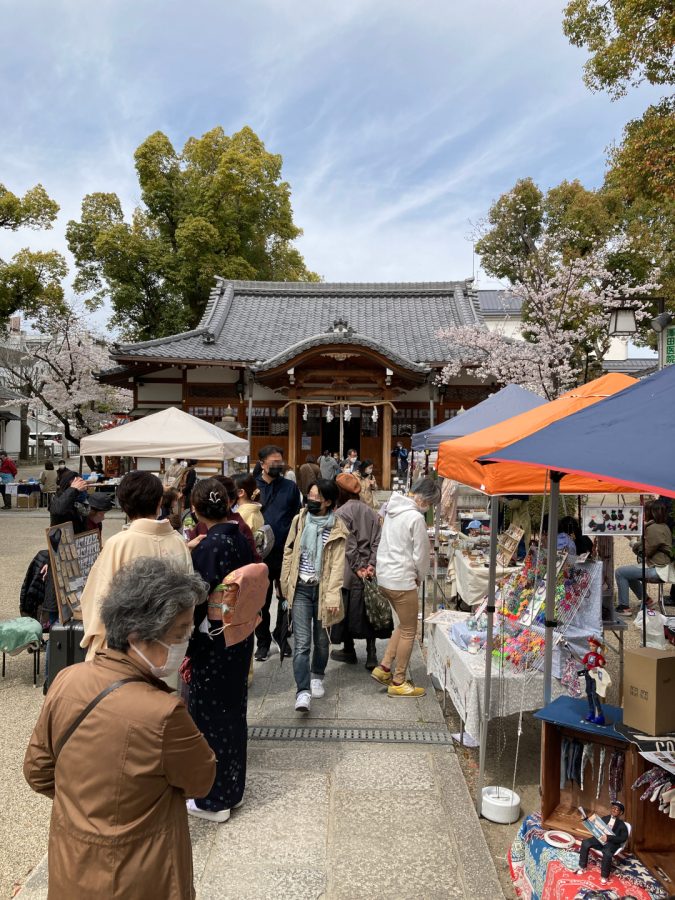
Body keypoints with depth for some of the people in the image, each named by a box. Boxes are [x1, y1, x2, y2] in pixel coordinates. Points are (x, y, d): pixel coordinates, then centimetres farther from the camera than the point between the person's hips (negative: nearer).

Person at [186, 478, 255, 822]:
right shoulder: (241, 539, 0)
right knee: (233, 710, 19)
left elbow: (199, 602, -20)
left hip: (213, 645, -8)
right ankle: (232, 787, 36)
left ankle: (213, 800, 24)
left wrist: (187, 650, -13)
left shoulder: (209, 547, -21)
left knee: (210, 716, 8)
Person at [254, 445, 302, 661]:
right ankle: (263, 641, 26)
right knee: (261, 600, 10)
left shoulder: (291, 487, 2)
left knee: (286, 598, 13)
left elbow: (298, 518, 2)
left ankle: (282, 636, 32)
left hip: (286, 553, 1)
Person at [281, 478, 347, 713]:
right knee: (302, 642, -8)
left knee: (321, 638, 16)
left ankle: (316, 677, 39)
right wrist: (285, 584, 6)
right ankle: (303, 691, -7)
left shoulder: (337, 528, -5)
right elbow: (289, 552, 7)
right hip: (301, 588, 0)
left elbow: (338, 563, -10)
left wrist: (333, 595, -17)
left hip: (322, 588, 0)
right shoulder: (299, 520, 1)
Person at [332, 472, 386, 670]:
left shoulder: (341, 513, -10)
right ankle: (371, 655, 8)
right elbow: (377, 542, -2)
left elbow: (349, 545, -15)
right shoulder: (371, 512, 6)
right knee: (368, 611, 10)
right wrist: (371, 565, -7)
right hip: (369, 572, 5)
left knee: (347, 612, 11)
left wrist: (358, 568, -12)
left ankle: (349, 651, 25)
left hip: (349, 572, -4)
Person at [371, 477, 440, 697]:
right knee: (409, 631, 7)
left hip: (384, 577, 9)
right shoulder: (416, 518, -20)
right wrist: (420, 577, 6)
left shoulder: (393, 510, 6)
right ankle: (398, 682, 17)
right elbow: (421, 554, -14)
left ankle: (384, 668, 22)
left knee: (404, 624, 23)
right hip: (402, 581, -9)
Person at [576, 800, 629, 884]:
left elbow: (623, 838, -12)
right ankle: (582, 866, -6)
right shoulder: (604, 818, 14)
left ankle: (604, 876, -15)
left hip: (612, 843, -4)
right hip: (600, 839, 4)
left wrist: (608, 838, -23)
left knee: (607, 854, -37)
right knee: (585, 842, -20)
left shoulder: (621, 824, 0)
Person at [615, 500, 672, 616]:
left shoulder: (654, 528, -21)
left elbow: (647, 551, -18)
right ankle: (645, 599, 30)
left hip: (656, 570, -11)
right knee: (627, 573, 27)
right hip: (662, 566, 11)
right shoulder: (664, 526, 11)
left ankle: (624, 607, -5)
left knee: (620, 572, -9)